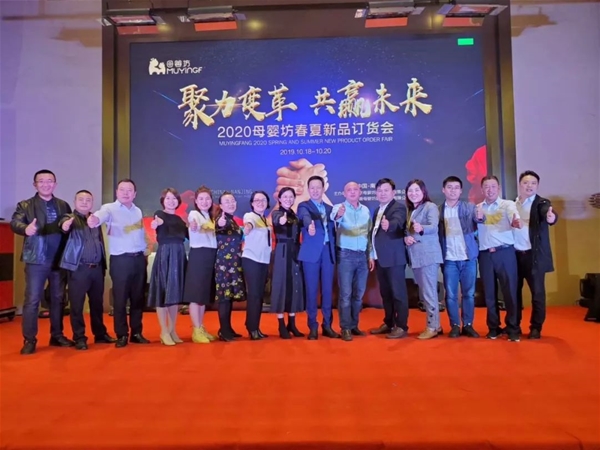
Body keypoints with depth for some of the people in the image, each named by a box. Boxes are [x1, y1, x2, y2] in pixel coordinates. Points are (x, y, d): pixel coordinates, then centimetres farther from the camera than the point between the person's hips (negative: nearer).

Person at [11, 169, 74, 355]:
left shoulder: (64, 205, 12)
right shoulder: (25, 205, 2)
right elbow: (15, 222, -16)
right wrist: (26, 228, -35)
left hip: (60, 260, 3)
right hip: (36, 260, -3)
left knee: (58, 299, 11)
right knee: (32, 300, -1)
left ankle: (57, 336, 22)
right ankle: (29, 340, 9)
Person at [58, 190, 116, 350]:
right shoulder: (71, 218, -2)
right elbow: (64, 224, -26)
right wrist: (65, 225, -51)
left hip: (97, 268, 5)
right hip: (79, 268, -5)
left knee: (97, 303, 14)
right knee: (77, 304, 2)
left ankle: (100, 334, 26)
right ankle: (79, 338, 13)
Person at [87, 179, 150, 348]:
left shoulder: (138, 211, 13)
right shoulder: (110, 208, -5)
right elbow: (100, 215, -28)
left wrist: (144, 250, 12)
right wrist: (94, 219, -50)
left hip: (139, 258, 5)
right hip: (120, 259, -5)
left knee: (138, 297, 11)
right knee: (120, 299, 1)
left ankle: (136, 333, 22)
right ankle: (122, 335, 14)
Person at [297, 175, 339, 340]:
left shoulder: (330, 208, 17)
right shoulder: (304, 206, 1)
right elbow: (306, 217, -23)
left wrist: (335, 251, 4)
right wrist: (310, 225, -43)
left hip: (328, 252, 4)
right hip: (312, 252, -4)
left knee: (327, 290, 7)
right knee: (312, 290, -1)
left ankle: (327, 326, 17)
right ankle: (313, 327, 9)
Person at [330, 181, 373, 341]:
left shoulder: (366, 210, 10)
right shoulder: (339, 208, -5)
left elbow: (369, 234, 14)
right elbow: (333, 218, -29)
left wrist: (370, 255, 10)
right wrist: (337, 216, -52)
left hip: (362, 255, 5)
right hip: (346, 255, -5)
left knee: (359, 293, 10)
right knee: (346, 293, -2)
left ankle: (354, 325, 21)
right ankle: (345, 328, 4)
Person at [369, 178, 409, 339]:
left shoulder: (398, 207, -8)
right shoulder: (377, 211, 17)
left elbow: (396, 222, -29)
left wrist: (388, 225, -51)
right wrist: (372, 255, 14)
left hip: (394, 258, -8)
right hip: (380, 258, 8)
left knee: (398, 292, -2)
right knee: (385, 293, 15)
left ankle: (401, 326, 6)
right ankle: (389, 323, 26)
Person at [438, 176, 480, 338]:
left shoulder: (470, 207, 4)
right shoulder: (438, 210, 4)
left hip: (468, 258, 0)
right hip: (449, 259, 0)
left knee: (469, 293, 7)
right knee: (451, 294, 4)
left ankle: (468, 325, 19)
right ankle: (455, 326, 16)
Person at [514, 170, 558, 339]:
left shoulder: (541, 203, -3)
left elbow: (548, 214, -24)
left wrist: (551, 217, -47)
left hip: (534, 255, -3)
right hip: (514, 254, 3)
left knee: (537, 292, 3)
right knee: (514, 291, 11)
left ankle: (535, 328, 16)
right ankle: (514, 325, 25)